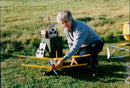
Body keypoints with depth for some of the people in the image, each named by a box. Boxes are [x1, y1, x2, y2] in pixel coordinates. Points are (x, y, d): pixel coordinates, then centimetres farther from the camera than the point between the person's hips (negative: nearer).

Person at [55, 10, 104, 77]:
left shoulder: (80, 27, -35)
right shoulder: (66, 30, -8)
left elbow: (76, 46, -42)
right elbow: (71, 44, 7)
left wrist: (62, 60, -42)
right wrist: (73, 57, -4)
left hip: (96, 44, -7)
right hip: (84, 47, 7)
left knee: (93, 46, -41)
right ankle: (90, 60, 24)